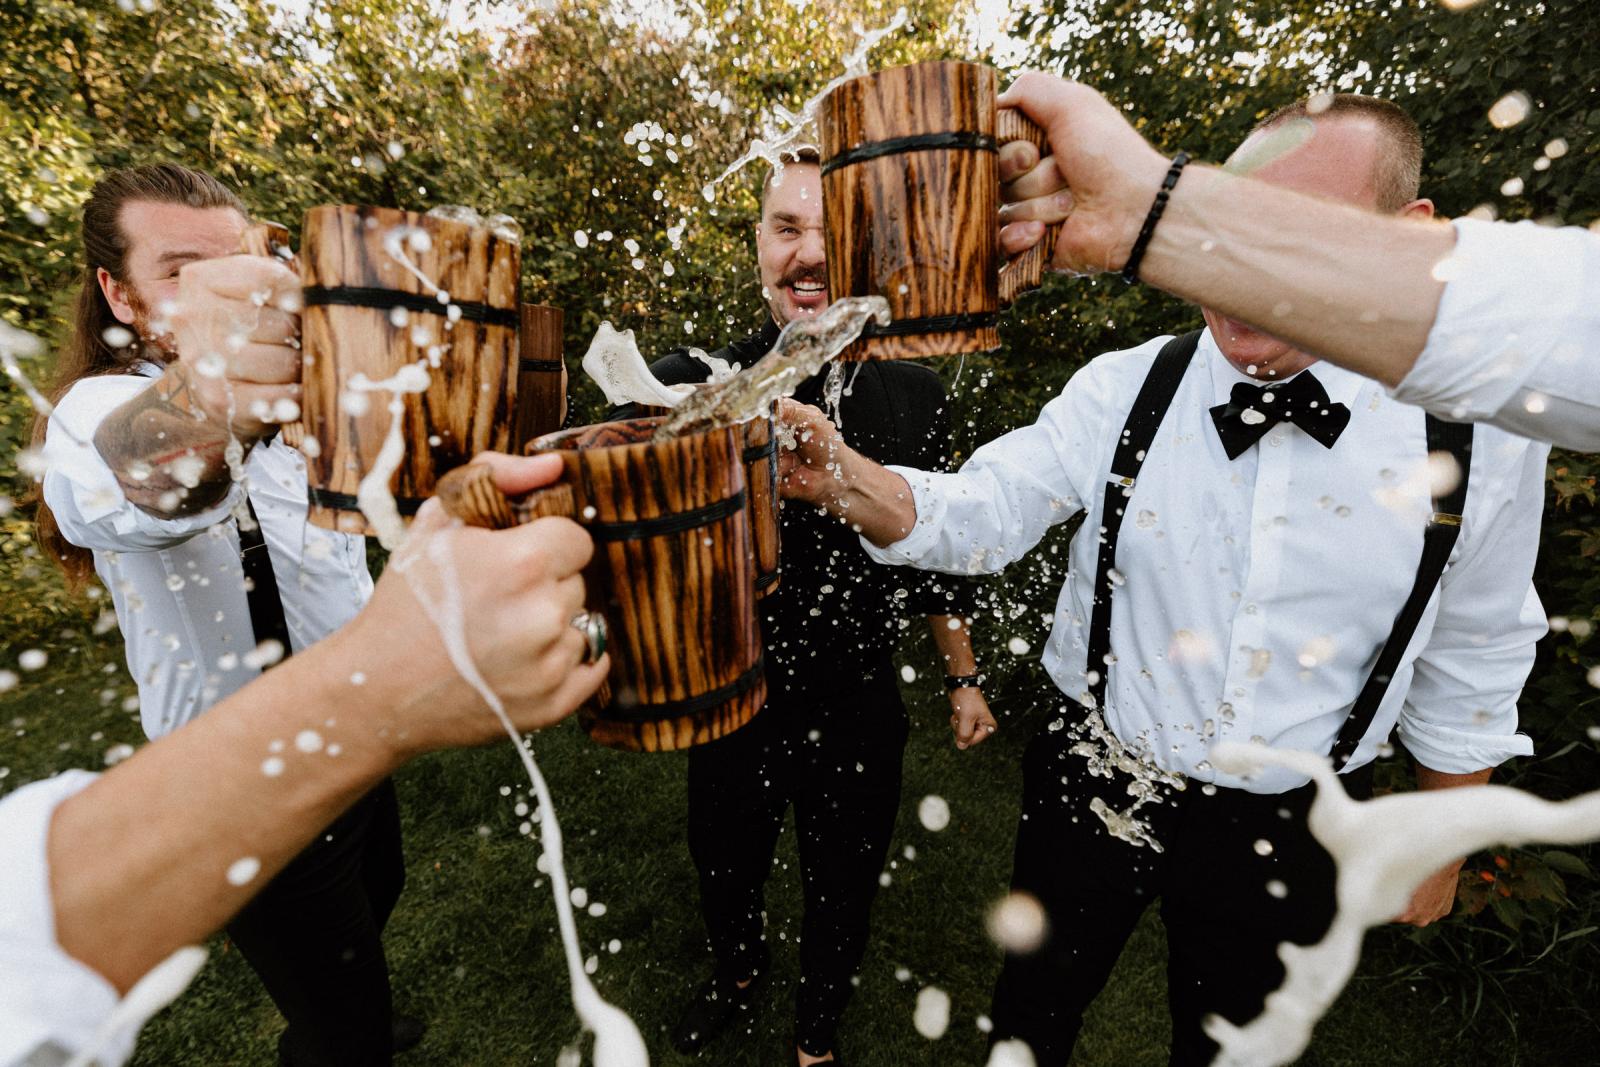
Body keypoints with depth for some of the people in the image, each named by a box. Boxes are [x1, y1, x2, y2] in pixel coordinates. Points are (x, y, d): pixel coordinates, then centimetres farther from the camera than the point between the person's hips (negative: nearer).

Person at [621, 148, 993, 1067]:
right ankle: (738, 970, 64)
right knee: (724, 877, 26)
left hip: (858, 713, 1)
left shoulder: (914, 395, -7)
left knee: (842, 897, 23)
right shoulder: (694, 383, -12)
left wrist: (965, 677, 10)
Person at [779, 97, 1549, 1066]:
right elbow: (978, 514, -20)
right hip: (1092, 787, 0)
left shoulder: (1481, 437, -11)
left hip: (1284, 835, 1)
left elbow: (1472, 659, 1)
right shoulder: (1123, 388, -14)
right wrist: (842, 477, -39)